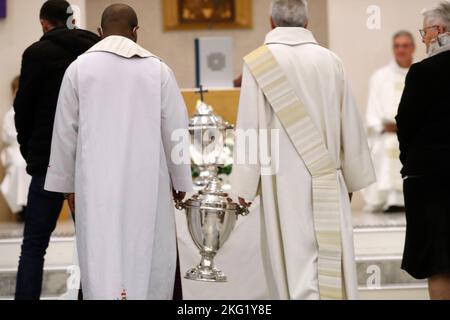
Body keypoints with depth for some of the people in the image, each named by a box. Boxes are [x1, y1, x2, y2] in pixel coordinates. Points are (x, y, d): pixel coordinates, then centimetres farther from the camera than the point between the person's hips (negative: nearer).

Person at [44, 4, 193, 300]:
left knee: (101, 259, 0)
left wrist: (67, 184, 13)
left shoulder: (79, 68, 0)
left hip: (96, 183, 0)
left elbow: (65, 132, 4)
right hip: (147, 182, 0)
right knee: (149, 257, 10)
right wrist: (181, 182, 12)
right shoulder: (158, 69, -1)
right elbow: (176, 130, 2)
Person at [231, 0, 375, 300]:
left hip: (284, 182, -2)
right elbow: (350, 126, 6)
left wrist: (244, 186, -1)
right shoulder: (330, 61, 1)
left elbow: (249, 128, -7)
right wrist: (352, 178, 16)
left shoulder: (258, 62, -6)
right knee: (331, 259, 7)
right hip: (327, 183, 2)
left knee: (294, 259, 2)